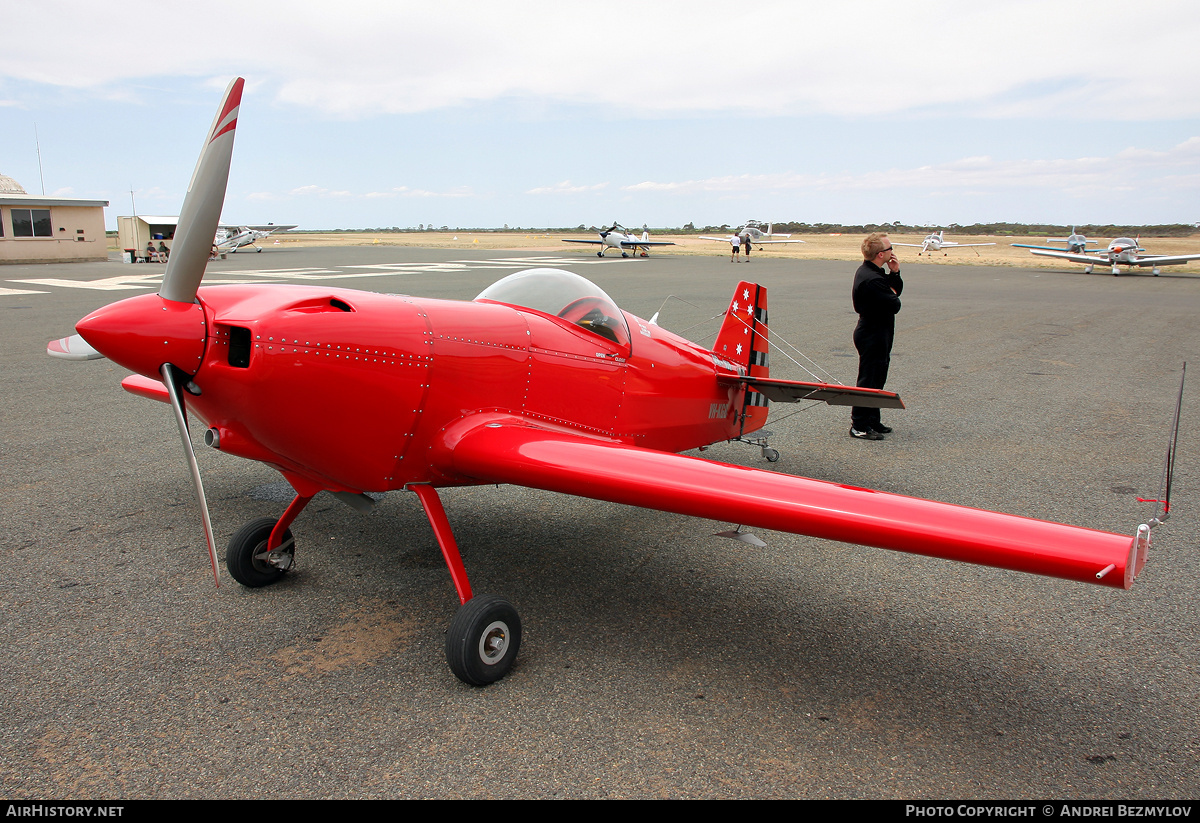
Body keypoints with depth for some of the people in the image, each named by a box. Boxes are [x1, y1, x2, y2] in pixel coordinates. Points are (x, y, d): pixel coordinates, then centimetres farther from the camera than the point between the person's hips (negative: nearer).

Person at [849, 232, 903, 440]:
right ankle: (859, 426, 4)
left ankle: (872, 421, 26)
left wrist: (895, 273, -2)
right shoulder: (872, 280, -26)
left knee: (876, 380, 17)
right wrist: (892, 294, -2)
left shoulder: (872, 271, 9)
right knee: (869, 382, -4)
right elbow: (895, 305, -24)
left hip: (877, 335, 11)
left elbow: (897, 290, 16)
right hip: (873, 336, -11)